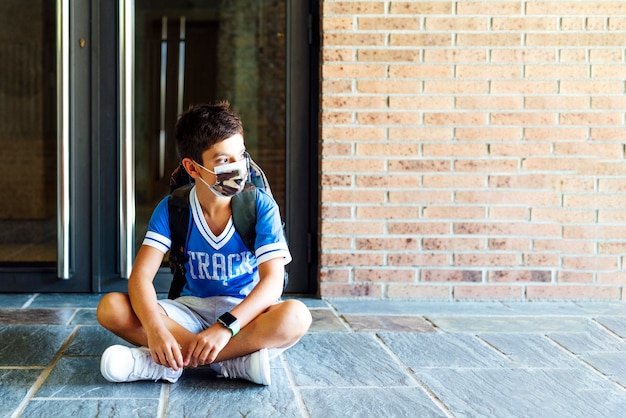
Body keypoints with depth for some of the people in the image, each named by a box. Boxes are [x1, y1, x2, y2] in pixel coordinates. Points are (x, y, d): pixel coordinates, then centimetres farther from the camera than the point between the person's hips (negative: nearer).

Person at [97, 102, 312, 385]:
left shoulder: (261, 206, -11)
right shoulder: (171, 209, -7)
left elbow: (272, 280, -21)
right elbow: (141, 274, -17)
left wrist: (225, 327, -37)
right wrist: (155, 329, -38)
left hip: (245, 313, -2)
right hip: (191, 308, 2)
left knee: (295, 316, -35)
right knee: (111, 308, -22)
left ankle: (162, 364, -32)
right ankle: (236, 361, -26)